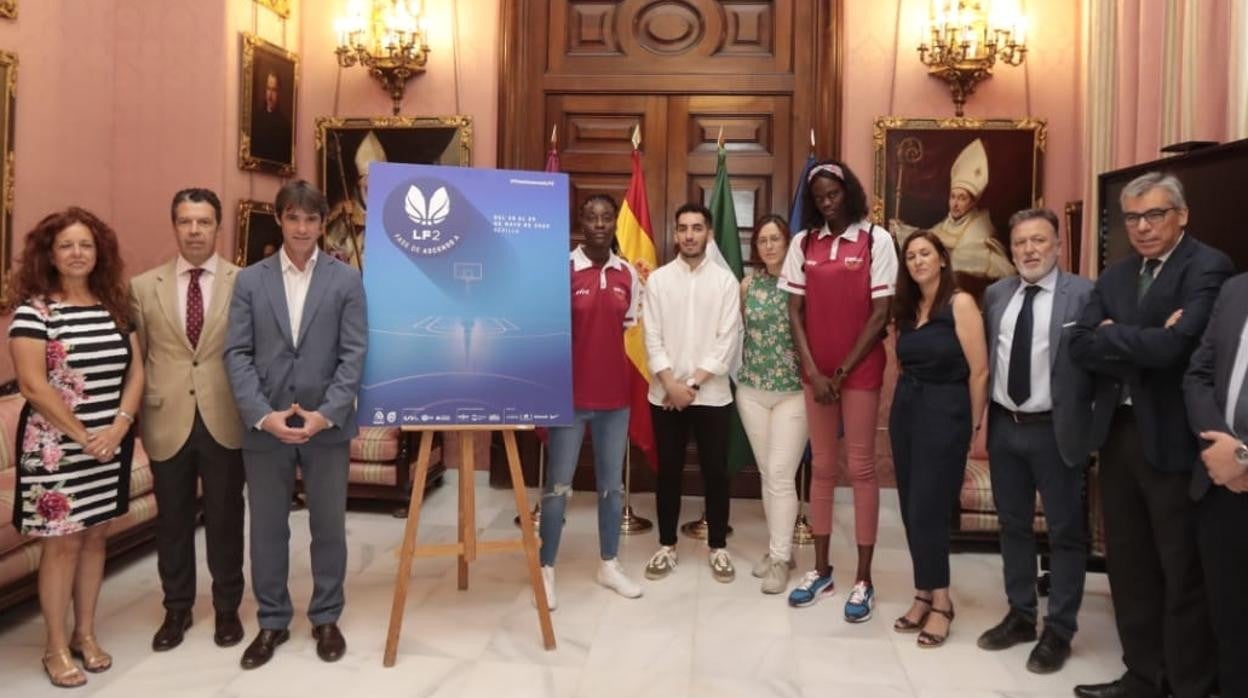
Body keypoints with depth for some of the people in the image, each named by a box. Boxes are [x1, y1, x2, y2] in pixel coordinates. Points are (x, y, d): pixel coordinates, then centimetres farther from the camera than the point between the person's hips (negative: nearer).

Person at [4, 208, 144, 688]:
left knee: (95, 538, 12)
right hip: (56, 449, -4)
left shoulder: (115, 307, 8)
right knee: (62, 542, 2)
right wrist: (84, 436, -14)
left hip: (111, 446, 5)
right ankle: (56, 648, 15)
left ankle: (85, 634, 26)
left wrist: (118, 427, -9)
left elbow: (136, 372, 6)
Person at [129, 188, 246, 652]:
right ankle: (177, 608, 30)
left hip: (226, 421, -2)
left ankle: (227, 607, 26)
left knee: (225, 518, 10)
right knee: (172, 520, 13)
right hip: (167, 421, 2)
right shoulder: (143, 287, 5)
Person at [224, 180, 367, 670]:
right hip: (264, 427, 1)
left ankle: (326, 619, 26)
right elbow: (237, 354, -1)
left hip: (327, 426, -1)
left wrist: (326, 414, -14)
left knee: (329, 528, 10)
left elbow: (354, 355, -4)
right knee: (267, 529, 11)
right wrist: (263, 414, -13)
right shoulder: (249, 280, 4)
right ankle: (272, 622, 27)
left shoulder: (347, 280, 1)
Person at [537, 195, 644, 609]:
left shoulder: (629, 275, 5)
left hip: (615, 395, 5)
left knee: (612, 485, 14)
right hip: (570, 394, -4)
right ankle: (546, 570, 17)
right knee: (558, 485, 3)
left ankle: (609, 566, 28)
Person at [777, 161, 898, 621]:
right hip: (816, 371, 3)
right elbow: (795, 311, 4)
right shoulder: (803, 244, 5)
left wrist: (843, 371, -8)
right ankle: (821, 570, 20)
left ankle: (864, 579, 9)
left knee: (861, 468, 1)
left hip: (860, 370, -3)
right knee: (822, 467, 10)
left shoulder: (876, 240, -5)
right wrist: (813, 371, -5)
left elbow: (880, 313, -7)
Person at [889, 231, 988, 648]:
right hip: (905, 410, 7)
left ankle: (939, 602, 11)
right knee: (912, 509, 9)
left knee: (928, 510, -4)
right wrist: (905, 403, 2)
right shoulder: (907, 309, 10)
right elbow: (905, 364, 11)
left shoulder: (960, 304, -9)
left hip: (944, 413, -6)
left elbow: (979, 371, -11)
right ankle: (924, 596, 21)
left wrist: (972, 427, -7)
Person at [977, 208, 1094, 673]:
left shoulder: (1083, 294, -8)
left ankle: (1058, 631, 20)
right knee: (1013, 526, 16)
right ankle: (1020, 615, 32)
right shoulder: (995, 295, 7)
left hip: (1055, 431, -5)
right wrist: (983, 416, 5)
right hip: (1004, 427, 5)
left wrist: (1088, 422, -15)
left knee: (1065, 533, 7)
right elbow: (986, 357, 10)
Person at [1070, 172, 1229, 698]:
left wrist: (1113, 335, -9)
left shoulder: (1207, 268, -11)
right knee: (1128, 564, 16)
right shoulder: (1115, 275, 11)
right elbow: (1081, 346, -1)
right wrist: (1143, 344, -15)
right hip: (1116, 434, 7)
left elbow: (1173, 345, -25)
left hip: (1172, 439, -7)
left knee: (1183, 573, 6)